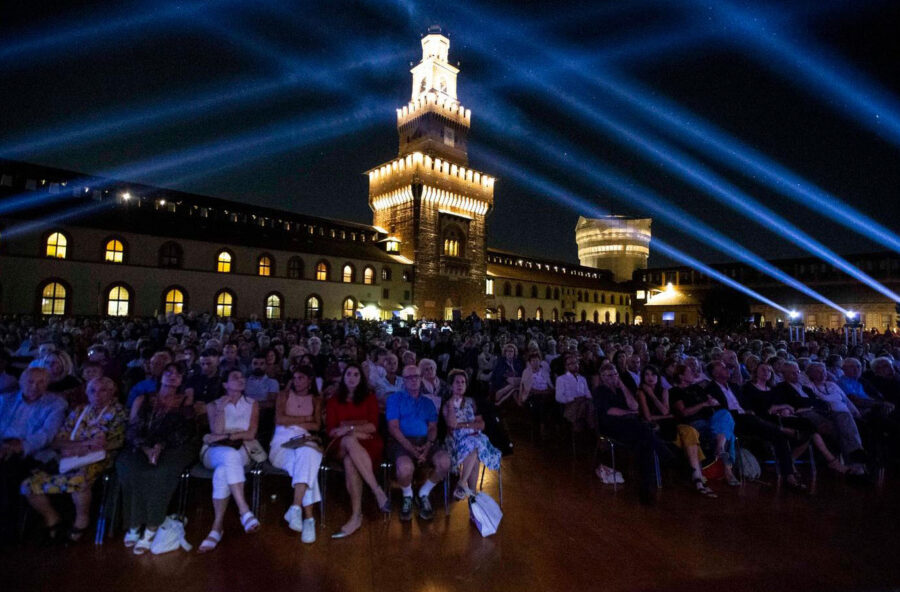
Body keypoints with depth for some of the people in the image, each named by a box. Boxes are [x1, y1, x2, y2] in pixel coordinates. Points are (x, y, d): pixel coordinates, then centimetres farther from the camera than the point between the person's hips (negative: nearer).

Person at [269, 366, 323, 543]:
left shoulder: (316, 400, 19)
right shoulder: (284, 396, 17)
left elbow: (317, 426, 7)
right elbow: (279, 419, 0)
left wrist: (292, 422, -3)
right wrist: (305, 419, 1)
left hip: (304, 441, 1)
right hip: (282, 443, -1)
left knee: (307, 455, -39)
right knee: (307, 463, -36)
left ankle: (296, 507, -44)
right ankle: (308, 517, -41)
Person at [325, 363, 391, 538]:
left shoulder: (369, 397, 12)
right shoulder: (333, 401, 15)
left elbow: (373, 426, 0)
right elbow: (331, 431, 5)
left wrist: (348, 427, -12)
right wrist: (354, 432, -11)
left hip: (368, 444, -1)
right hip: (343, 446, 1)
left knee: (350, 461, -36)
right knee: (349, 440, -37)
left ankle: (356, 516, -33)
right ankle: (378, 491, -37)